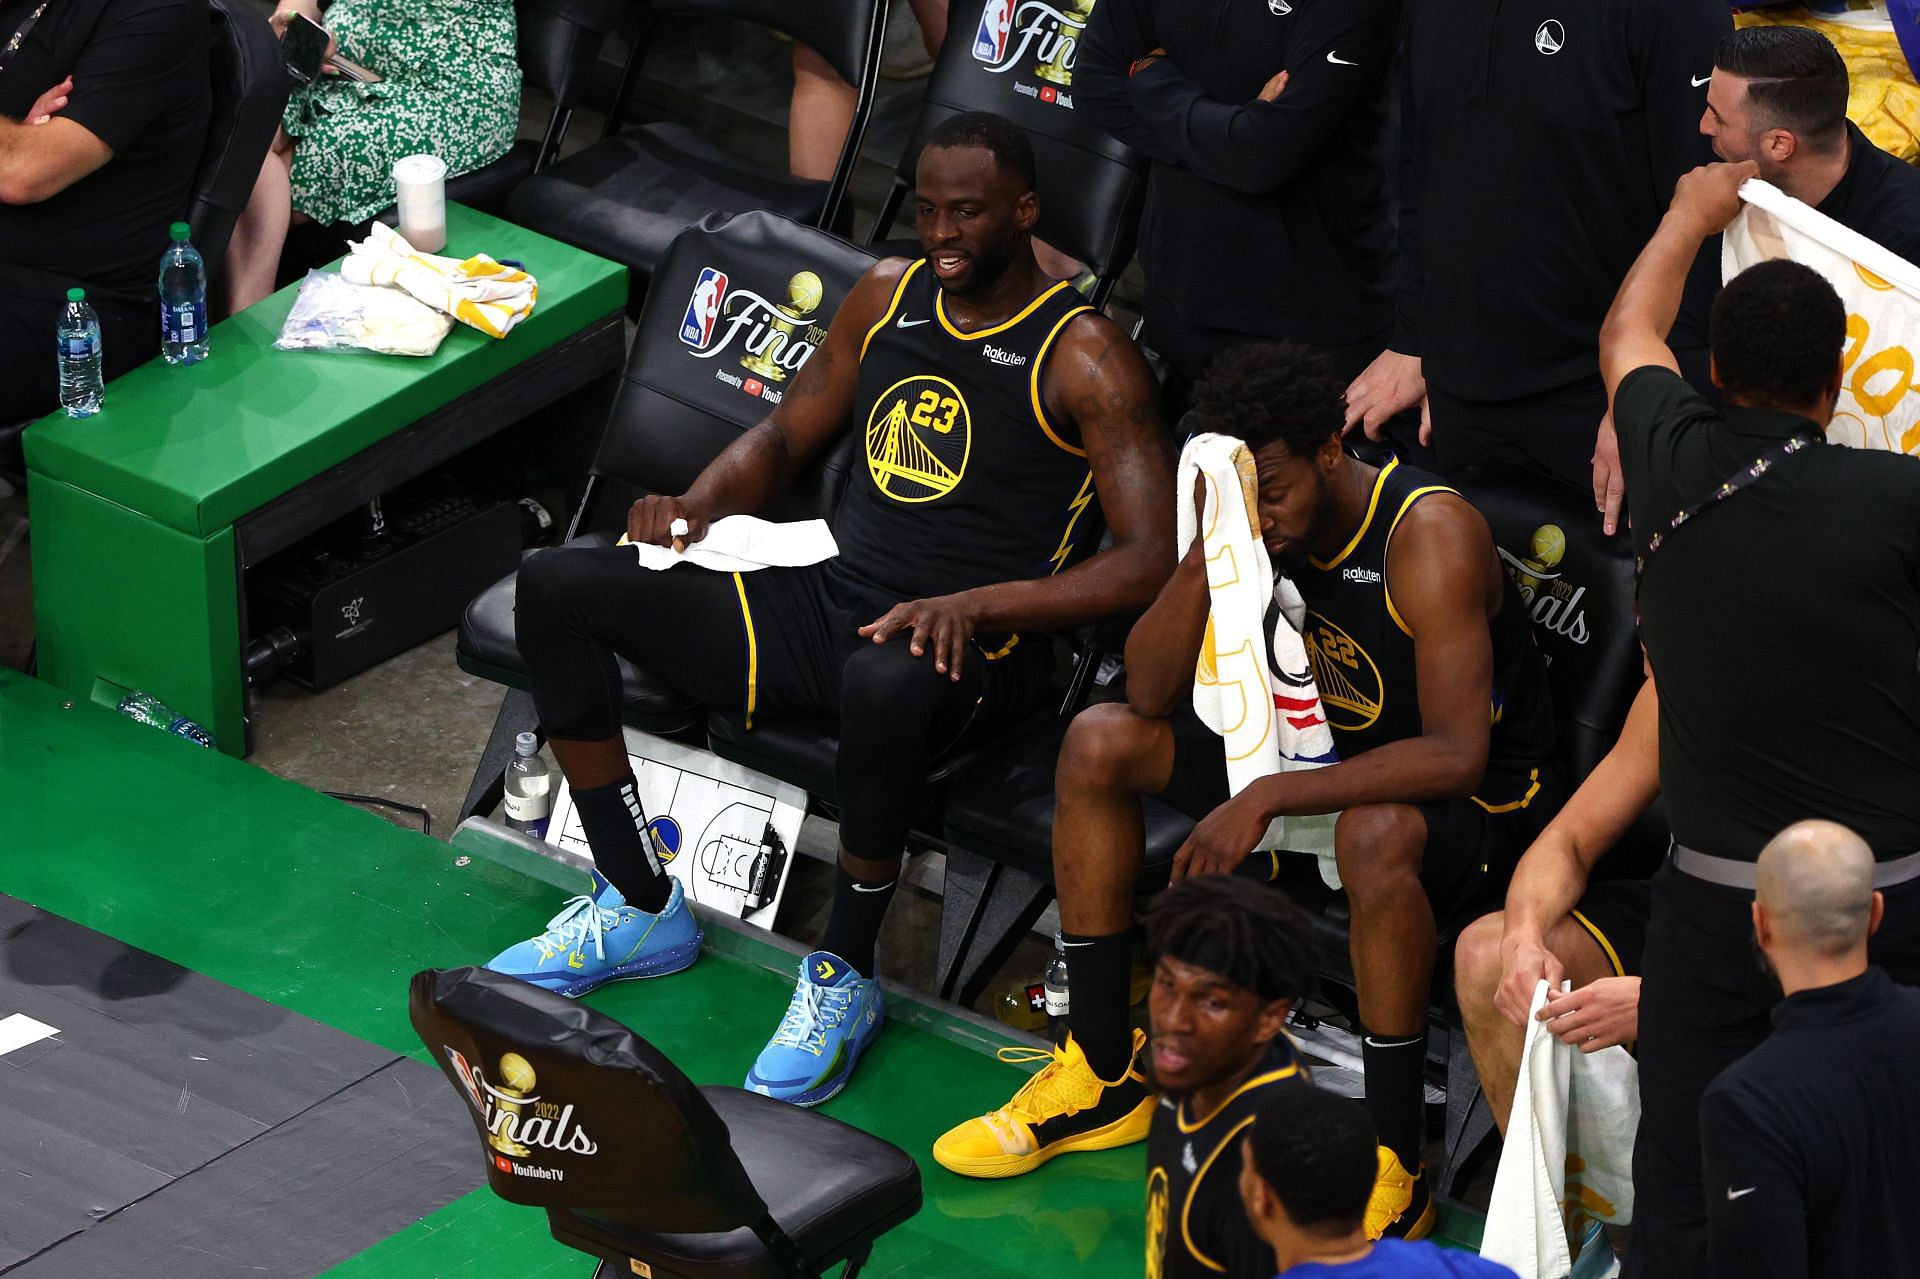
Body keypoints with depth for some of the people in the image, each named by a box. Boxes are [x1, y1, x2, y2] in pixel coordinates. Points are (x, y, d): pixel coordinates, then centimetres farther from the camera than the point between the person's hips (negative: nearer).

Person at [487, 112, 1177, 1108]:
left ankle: (844, 976, -21)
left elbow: (1153, 558, -16)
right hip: (827, 598, 7)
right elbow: (785, 436, 23)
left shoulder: (1083, 360, -9)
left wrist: (980, 604, -28)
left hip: (978, 649, -7)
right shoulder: (890, 293, 12)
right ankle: (642, 909, 4)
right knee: (556, 588, -6)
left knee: (885, 679, -45)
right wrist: (695, 509, 0)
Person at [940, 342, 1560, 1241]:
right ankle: (1103, 1080, 6)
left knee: (1377, 832, -42)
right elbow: (1152, 697, -8)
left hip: (1476, 802, -8)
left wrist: (1266, 800, -40)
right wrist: (1206, 557, -24)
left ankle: (1395, 1175, -30)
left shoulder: (1429, 534, -28)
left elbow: (1456, 756, -37)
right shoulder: (1264, 520, -7)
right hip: (1328, 752, 8)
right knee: (1099, 742, -2)